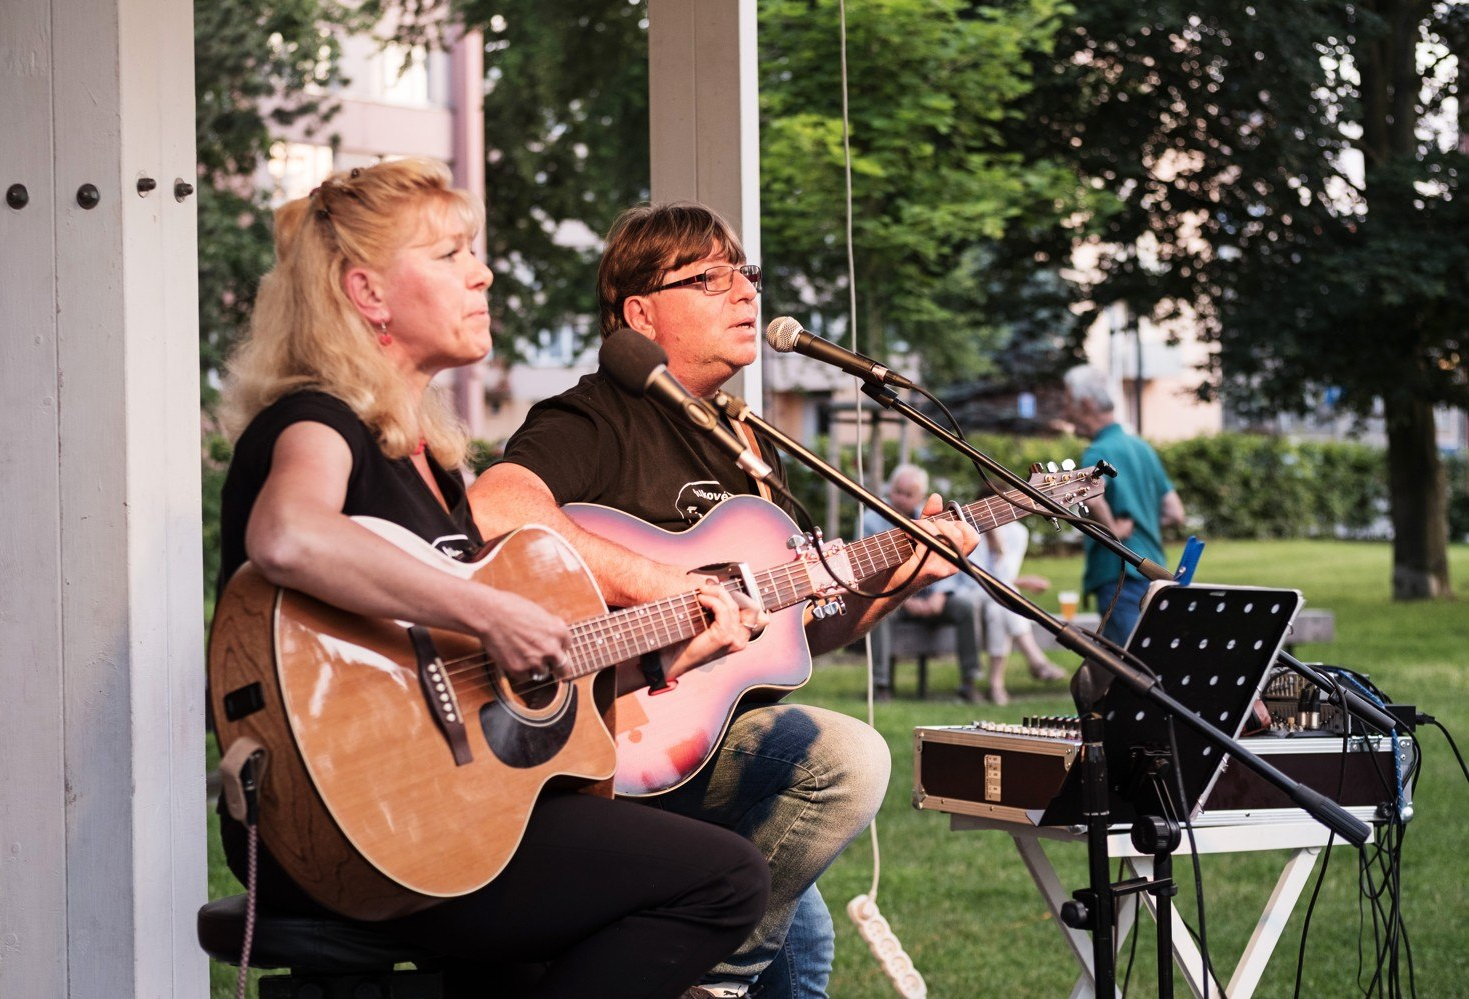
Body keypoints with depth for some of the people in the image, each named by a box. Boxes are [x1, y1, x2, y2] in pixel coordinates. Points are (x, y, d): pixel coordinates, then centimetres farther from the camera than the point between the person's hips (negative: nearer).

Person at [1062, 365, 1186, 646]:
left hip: (1119, 576, -9)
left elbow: (1091, 496, -34)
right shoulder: (1142, 447, 16)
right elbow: (1175, 513, 18)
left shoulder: (1099, 452, -11)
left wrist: (1114, 530, -19)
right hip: (1152, 573, 9)